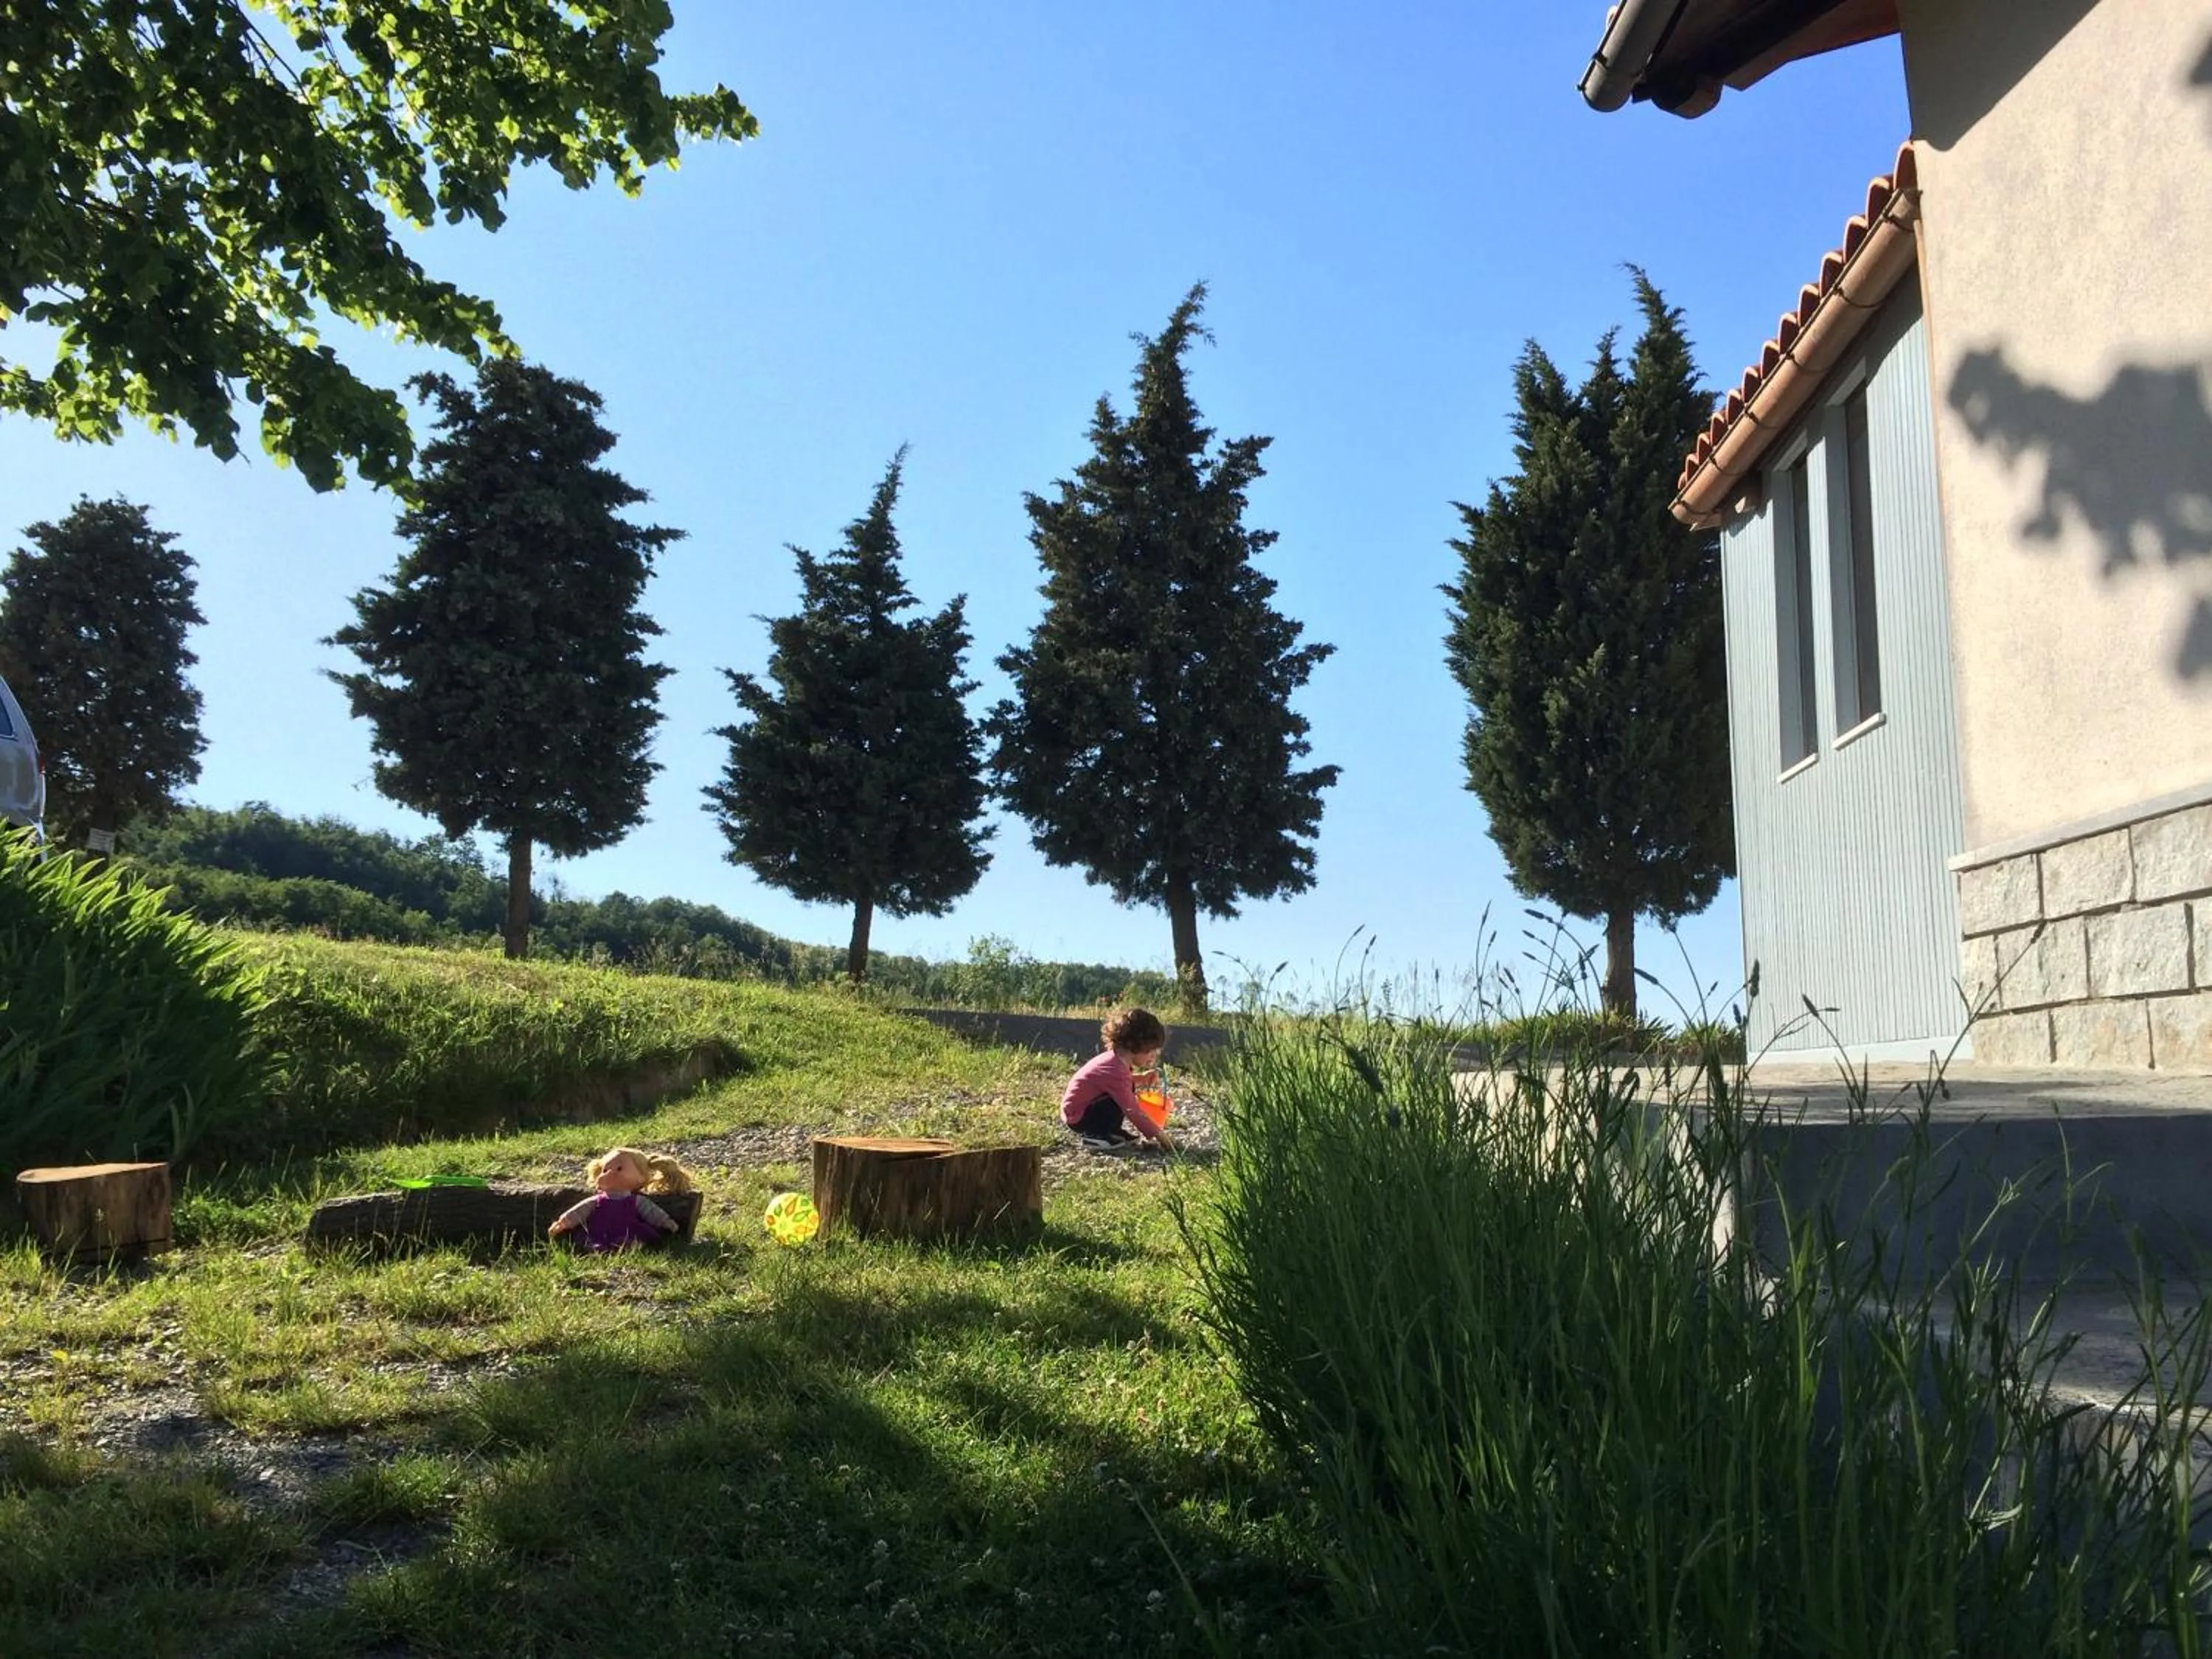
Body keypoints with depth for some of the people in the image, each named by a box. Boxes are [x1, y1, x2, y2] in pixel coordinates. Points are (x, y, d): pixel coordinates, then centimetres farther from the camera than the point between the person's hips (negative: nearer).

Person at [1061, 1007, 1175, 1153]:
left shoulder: (1115, 1058, 1)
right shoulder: (1115, 1071, -28)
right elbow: (1133, 1110, -26)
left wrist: (1141, 1077, 9)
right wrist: (1159, 1134, -20)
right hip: (1078, 1117, -10)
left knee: (1128, 1090, 8)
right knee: (1120, 1102, -25)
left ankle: (1111, 1131, 11)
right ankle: (1094, 1137, -9)